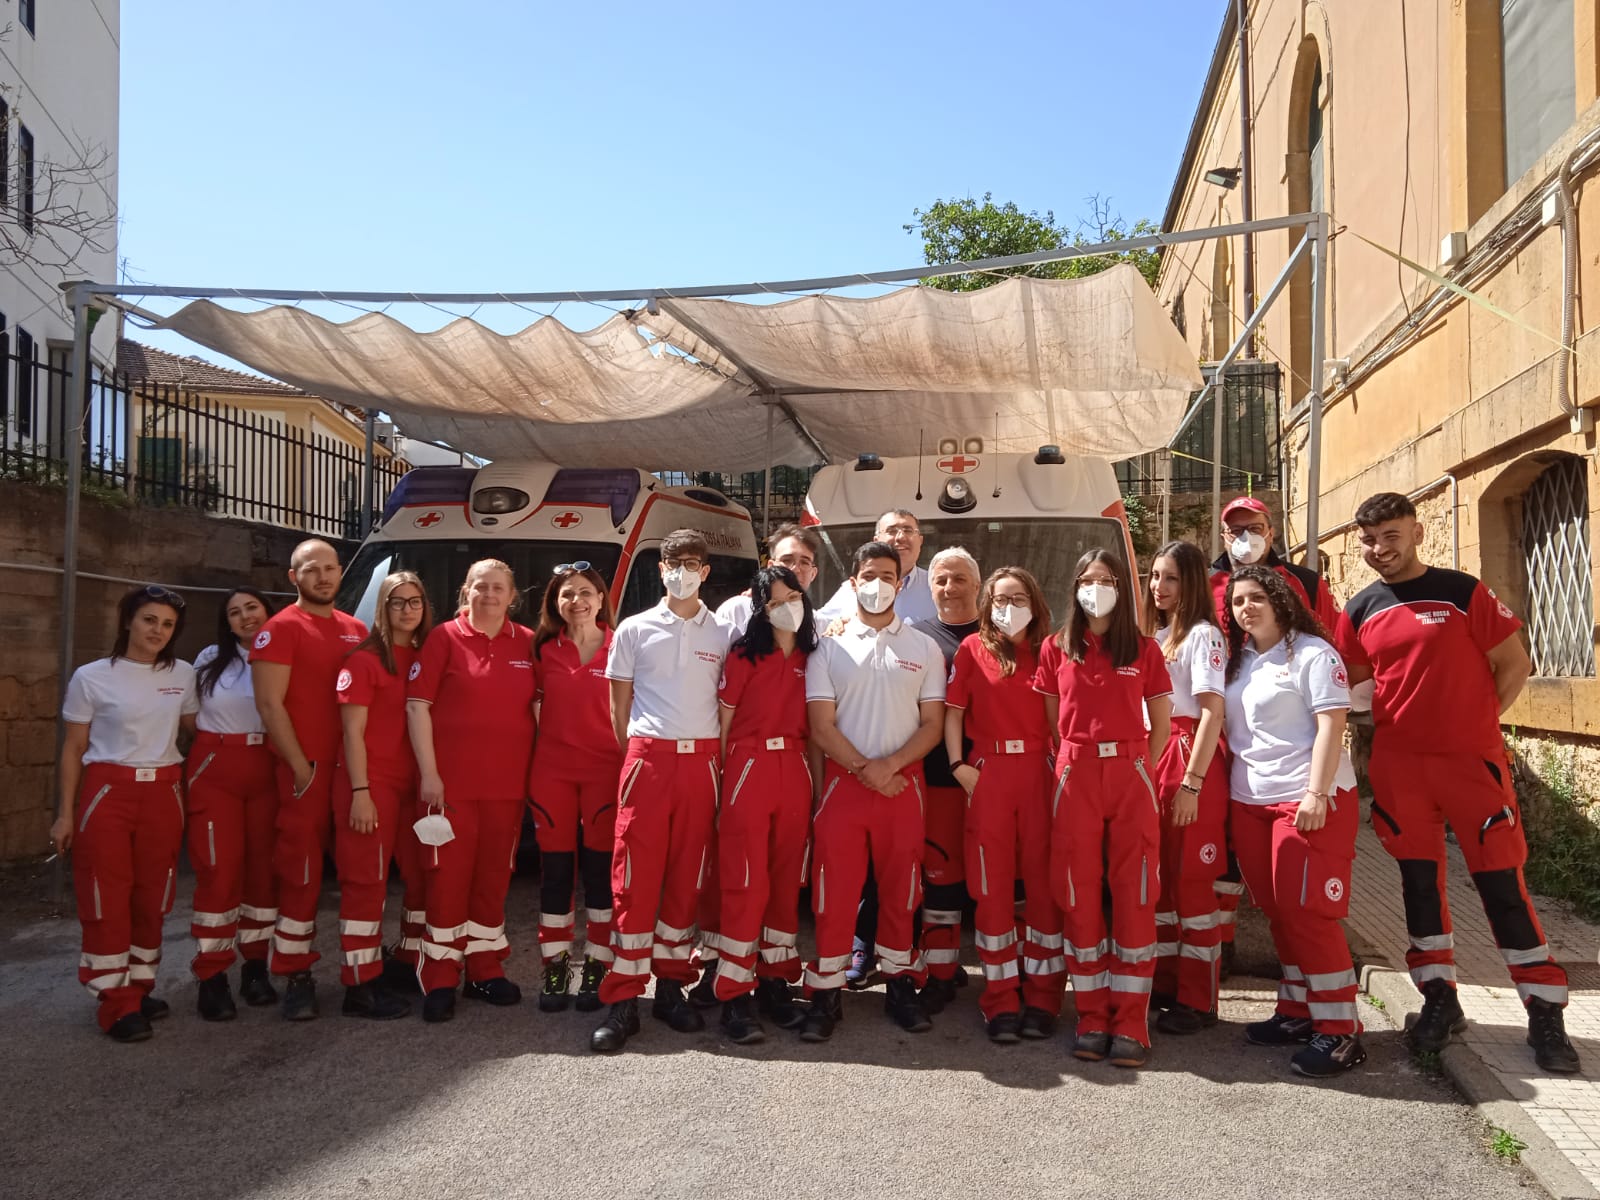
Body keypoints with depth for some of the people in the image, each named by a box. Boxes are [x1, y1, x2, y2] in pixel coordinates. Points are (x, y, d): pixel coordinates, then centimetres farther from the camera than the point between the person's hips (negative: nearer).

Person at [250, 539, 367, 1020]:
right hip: (307, 770, -6)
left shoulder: (356, 630, 14)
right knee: (301, 872, -1)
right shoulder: (281, 628, -4)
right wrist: (301, 767, -13)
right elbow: (269, 704, -11)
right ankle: (297, 977, 8)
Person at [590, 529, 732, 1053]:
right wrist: (635, 755, 4)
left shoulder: (723, 634, 10)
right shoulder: (635, 630, 8)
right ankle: (623, 1001, 2)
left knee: (687, 879, 6)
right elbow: (619, 707, 10)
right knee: (635, 878, -4)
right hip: (648, 759, -1)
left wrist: (719, 762, 4)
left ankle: (670, 986, 19)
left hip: (702, 762, 2)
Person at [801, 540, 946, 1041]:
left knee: (901, 888, 7)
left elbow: (933, 724, 3)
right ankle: (826, 994, 9)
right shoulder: (829, 649, 5)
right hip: (842, 781, -1)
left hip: (903, 782, 1)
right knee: (834, 890, 0)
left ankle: (901, 986, 21)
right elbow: (821, 726, -1)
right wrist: (864, 769, -12)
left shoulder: (923, 648, 7)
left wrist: (891, 764, -11)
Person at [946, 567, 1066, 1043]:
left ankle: (1042, 998, 15)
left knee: (1043, 881, 3)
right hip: (988, 776, 0)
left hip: (1040, 774, 1)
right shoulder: (972, 649, 7)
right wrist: (958, 765, -6)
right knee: (993, 887, 3)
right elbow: (953, 710, 4)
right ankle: (1001, 1001, 13)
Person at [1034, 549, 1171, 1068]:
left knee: (1134, 897, -1)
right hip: (1075, 776, 1)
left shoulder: (1143, 649, 7)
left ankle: (1130, 1025, 6)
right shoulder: (1056, 649, 8)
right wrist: (1070, 763, 0)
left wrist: (1141, 770, 1)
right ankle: (1092, 1020, 12)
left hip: (1130, 775, 0)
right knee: (1079, 898, 2)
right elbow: (1050, 720, 11)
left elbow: (1162, 723, 9)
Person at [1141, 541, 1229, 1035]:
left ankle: (1198, 1000, 8)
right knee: (1156, 876, 11)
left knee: (1192, 880, -2)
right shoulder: (1153, 634, 16)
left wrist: (1191, 782, -17)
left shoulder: (1202, 634, -7)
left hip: (1189, 759, -8)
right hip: (1150, 758, 8)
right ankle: (1165, 982, 23)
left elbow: (1212, 713, -13)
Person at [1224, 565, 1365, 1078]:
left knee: (1308, 913, -7)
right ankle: (1296, 1011, 22)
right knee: (1278, 912, 11)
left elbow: (1331, 725, -13)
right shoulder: (1238, 660, 14)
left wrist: (1317, 794, -19)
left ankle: (1339, 1030, 1)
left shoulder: (1312, 654, -6)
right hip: (1249, 802, 7)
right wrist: (1232, 786, 11)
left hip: (1307, 801, -7)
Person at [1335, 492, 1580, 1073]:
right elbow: (1355, 684, 17)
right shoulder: (1360, 610, 6)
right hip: (1398, 764, 3)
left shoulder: (1463, 592, -5)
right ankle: (1439, 999, 22)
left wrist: (1475, 721, -3)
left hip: (1473, 758, -3)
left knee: (1501, 882, -1)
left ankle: (1546, 1013, 11)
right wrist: (1385, 726, 5)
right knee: (1419, 880, 9)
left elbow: (1514, 664, -2)